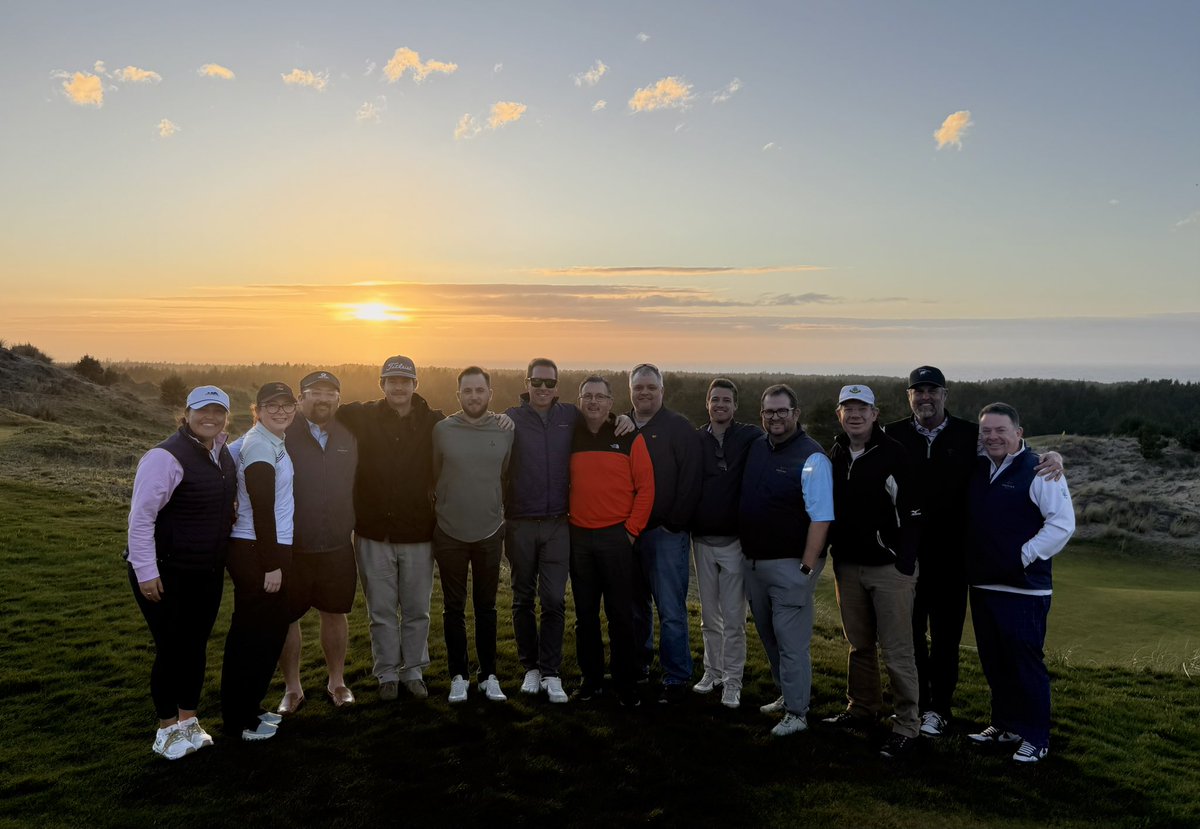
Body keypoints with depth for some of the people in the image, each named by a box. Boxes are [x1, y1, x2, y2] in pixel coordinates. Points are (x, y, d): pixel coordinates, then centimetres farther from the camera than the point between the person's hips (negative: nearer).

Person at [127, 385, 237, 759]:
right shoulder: (166, 457, -19)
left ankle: (189, 721, 31)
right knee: (171, 649, 3)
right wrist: (146, 572, -21)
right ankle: (168, 729, 21)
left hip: (208, 572, 7)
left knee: (196, 645, 15)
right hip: (166, 574, -7)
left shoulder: (221, 452, 5)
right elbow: (141, 517, -20)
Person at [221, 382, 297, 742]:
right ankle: (240, 720, 15)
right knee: (253, 634, 1)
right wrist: (271, 565, -20)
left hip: (268, 550, 10)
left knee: (270, 630, 17)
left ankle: (248, 708, 31)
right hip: (256, 553, -10)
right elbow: (262, 510, -21)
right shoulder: (260, 446, -17)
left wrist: (276, 559, 13)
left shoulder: (272, 442, 13)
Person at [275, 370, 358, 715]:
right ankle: (292, 688, 25)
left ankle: (337, 682, 30)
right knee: (286, 618, 8)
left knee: (335, 614, 13)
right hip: (289, 548, -3)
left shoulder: (348, 437, 6)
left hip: (338, 547, 3)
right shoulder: (282, 435, -7)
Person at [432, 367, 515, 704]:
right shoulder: (442, 430, -4)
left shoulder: (505, 432, -1)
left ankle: (489, 675, 21)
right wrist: (436, 511, 3)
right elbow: (431, 477, 3)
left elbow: (509, 480, 7)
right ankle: (458, 676, 21)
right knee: (454, 608, 9)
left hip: (490, 533, 1)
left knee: (486, 608, 11)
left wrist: (509, 523, 9)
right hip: (450, 534, -1)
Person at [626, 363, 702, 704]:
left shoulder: (679, 428, -2)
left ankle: (676, 678, 6)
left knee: (671, 611, -3)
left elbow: (690, 481, -8)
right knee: (636, 606, 15)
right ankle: (639, 667, 29)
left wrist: (674, 523, -11)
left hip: (665, 533, -4)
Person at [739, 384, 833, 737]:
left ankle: (797, 713, 12)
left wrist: (807, 566, -20)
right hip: (753, 560, 8)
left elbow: (821, 517, -17)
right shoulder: (756, 448, 8)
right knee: (768, 635, 19)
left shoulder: (811, 457, -13)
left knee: (791, 640, -2)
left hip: (789, 563, -7)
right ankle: (787, 695, 36)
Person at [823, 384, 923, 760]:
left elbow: (912, 513, -12)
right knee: (859, 645, 17)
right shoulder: (835, 456, 8)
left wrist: (905, 565, -14)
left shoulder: (894, 454, -11)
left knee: (897, 651, -2)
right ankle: (863, 707, 32)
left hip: (889, 567, -6)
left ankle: (907, 725, 9)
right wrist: (833, 552, 13)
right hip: (847, 566, 6)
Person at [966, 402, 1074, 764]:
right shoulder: (978, 471, 11)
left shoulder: (1039, 472, -10)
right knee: (994, 663, 15)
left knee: (1026, 663, 0)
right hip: (982, 585, 7)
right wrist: (972, 563, 11)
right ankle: (1004, 725, 30)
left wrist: (1025, 556, -15)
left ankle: (1035, 738, 14)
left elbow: (1062, 524, -14)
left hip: (1023, 588, -7)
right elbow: (967, 521, 23)